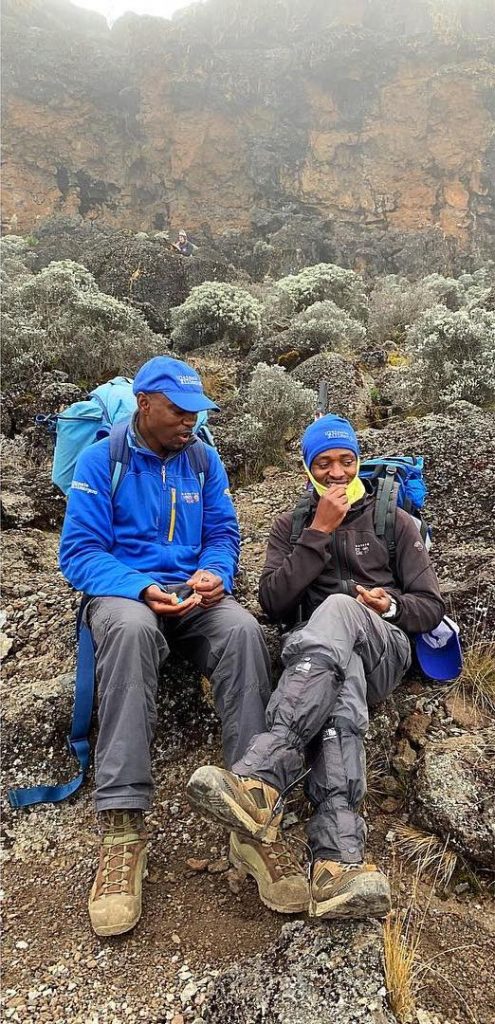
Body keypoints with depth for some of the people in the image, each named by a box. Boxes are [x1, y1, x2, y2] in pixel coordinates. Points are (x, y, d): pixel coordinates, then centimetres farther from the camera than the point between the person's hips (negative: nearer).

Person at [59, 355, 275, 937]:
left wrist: (213, 573, -14)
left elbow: (223, 536, 10)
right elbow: (79, 552, -6)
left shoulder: (205, 461, 11)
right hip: (125, 595, -3)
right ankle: (121, 828, -39)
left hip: (193, 596, 3)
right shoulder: (100, 462, 0)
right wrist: (142, 590, -23)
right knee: (131, 628, -39)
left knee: (242, 629, -32)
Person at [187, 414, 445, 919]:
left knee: (336, 609, -38)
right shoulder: (291, 526, 20)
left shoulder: (394, 521, 18)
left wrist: (390, 605, -10)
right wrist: (319, 532, -4)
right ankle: (341, 856, -53)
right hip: (315, 651, 1)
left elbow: (431, 606, 14)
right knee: (340, 692, -39)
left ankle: (259, 778, -53)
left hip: (384, 648, -1)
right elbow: (273, 602, 2)